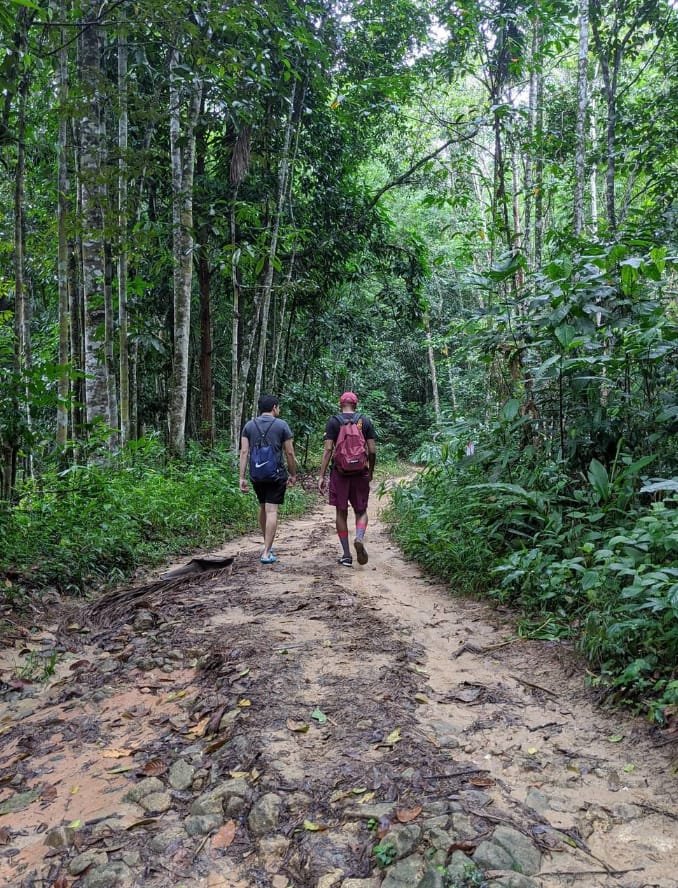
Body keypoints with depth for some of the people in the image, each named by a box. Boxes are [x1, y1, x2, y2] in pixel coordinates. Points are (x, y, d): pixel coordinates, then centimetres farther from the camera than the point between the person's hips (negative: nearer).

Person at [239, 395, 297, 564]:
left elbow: (244, 452, 0)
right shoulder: (282, 425, -2)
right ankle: (266, 554, -7)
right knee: (272, 511, -4)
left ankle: (268, 545, 32)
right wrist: (293, 475, 8)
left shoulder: (249, 425, 6)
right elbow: (290, 453, -3)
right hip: (276, 475, -4)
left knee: (262, 508, 20)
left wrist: (242, 477, 1)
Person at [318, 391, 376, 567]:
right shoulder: (365, 421, 4)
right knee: (361, 511, 13)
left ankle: (346, 555, 9)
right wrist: (371, 471, 16)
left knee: (341, 512, 8)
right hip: (360, 473, 1)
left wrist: (322, 476, -5)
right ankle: (359, 538, -17)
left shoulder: (333, 422, 0)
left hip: (339, 472, -1)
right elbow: (372, 451, 1)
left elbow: (328, 450, -7)